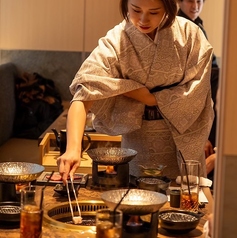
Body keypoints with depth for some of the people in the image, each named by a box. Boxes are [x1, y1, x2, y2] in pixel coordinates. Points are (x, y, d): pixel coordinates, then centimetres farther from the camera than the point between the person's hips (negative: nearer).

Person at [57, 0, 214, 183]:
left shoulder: (189, 34, -13)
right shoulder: (116, 43, -17)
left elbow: (195, 93, -11)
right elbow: (83, 97, -27)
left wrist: (144, 96, -17)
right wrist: (73, 148, -41)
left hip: (185, 146, 1)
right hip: (139, 147, -1)